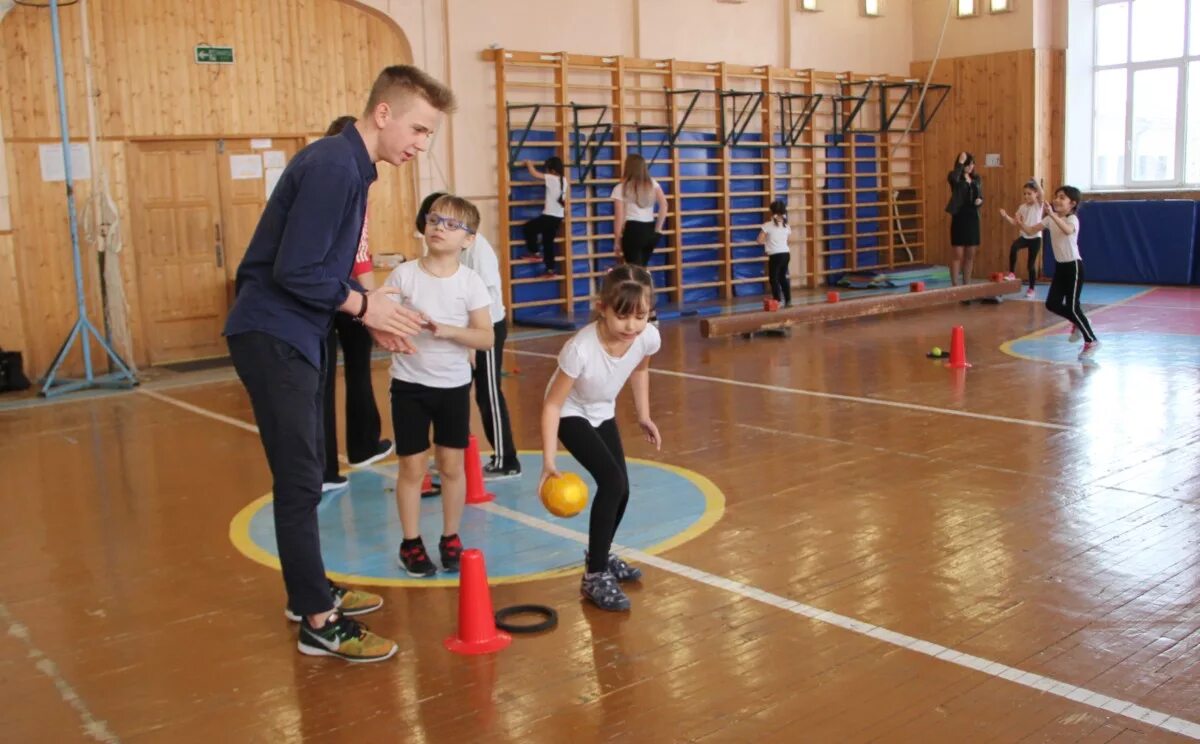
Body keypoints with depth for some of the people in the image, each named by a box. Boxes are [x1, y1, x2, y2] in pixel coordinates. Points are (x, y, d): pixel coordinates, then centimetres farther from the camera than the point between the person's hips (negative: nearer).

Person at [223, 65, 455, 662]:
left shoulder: (349, 165, 12)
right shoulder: (332, 166, -19)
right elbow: (294, 270, -24)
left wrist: (371, 314, 6)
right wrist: (362, 305, -12)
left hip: (296, 335, 10)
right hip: (272, 337, -10)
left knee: (305, 475, 18)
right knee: (300, 481, -4)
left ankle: (310, 591, 32)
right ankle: (318, 623, 5)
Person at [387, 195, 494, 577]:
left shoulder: (471, 282, -7)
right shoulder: (403, 274, -7)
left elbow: (486, 338, -9)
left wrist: (447, 331, -23)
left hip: (453, 385, 1)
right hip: (409, 384, 0)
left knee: (452, 464, 9)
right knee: (412, 466, 5)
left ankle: (451, 539, 25)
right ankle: (411, 543, 19)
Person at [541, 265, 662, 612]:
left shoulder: (649, 337, -24)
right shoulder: (580, 349, -40)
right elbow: (552, 404, -31)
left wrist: (644, 415, 6)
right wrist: (549, 459, -36)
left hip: (603, 412, 6)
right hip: (571, 414, -6)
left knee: (620, 489, 9)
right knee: (612, 482, -20)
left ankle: (601, 557, 36)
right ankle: (595, 576, -7)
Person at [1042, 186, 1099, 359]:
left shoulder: (1072, 219, -17)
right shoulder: (1051, 219, 5)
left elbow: (1068, 230, -41)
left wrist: (1052, 214, -49)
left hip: (1073, 266, -7)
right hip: (1060, 266, 7)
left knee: (1072, 306, -6)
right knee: (1052, 304, 4)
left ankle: (1091, 341, 8)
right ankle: (1078, 323, 30)